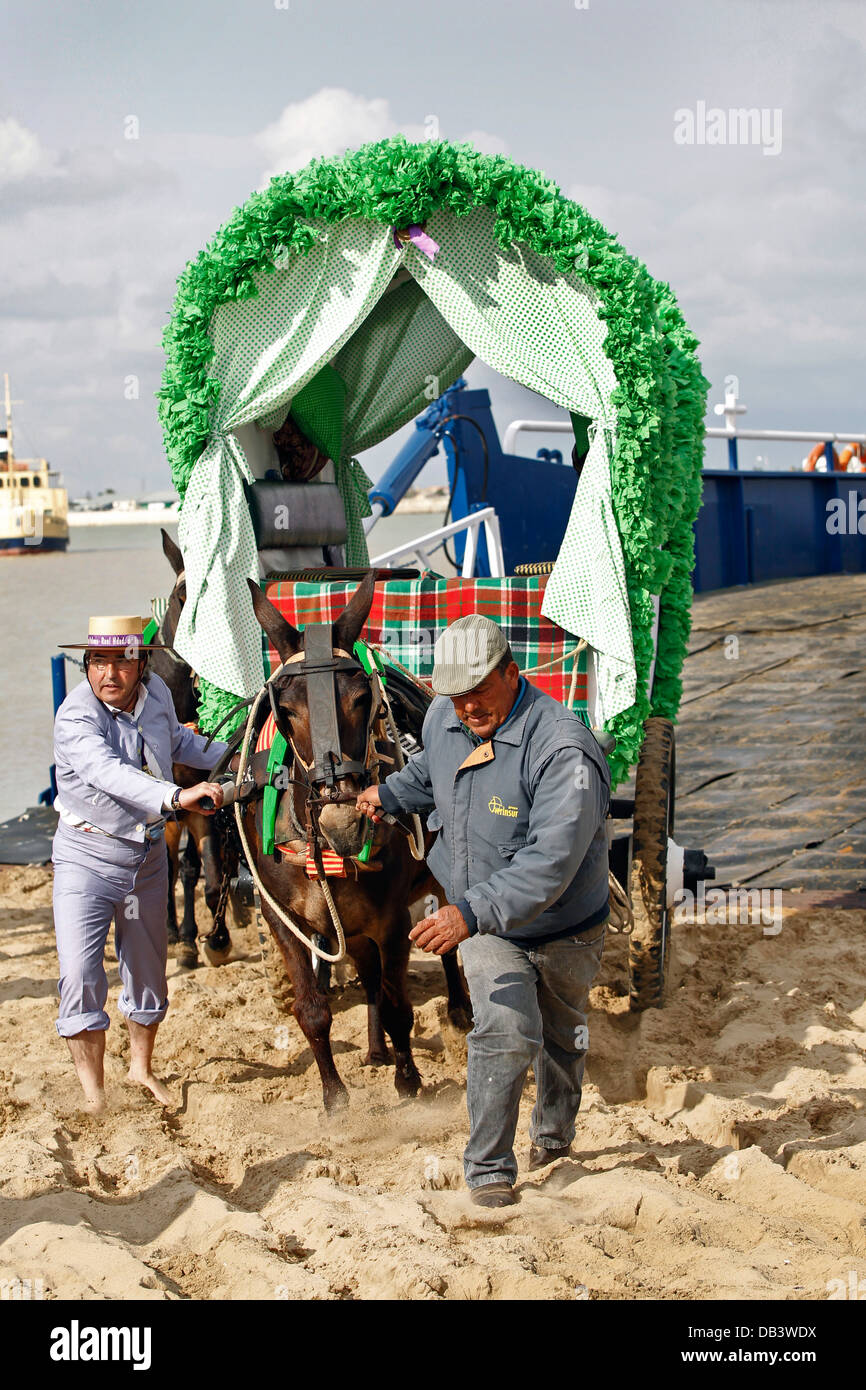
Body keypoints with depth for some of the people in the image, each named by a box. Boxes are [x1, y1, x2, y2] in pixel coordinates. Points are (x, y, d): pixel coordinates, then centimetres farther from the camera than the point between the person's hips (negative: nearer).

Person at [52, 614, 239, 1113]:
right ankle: (94, 1092, -2)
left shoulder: (157, 692, -5)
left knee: (148, 967, 18)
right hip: (87, 856, -6)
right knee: (80, 973, -15)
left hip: (148, 855, 6)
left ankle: (143, 1066, 40)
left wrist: (228, 756, 15)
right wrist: (177, 796, -56)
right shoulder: (76, 717, -25)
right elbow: (108, 772, -44)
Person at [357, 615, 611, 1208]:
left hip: (565, 932, -2)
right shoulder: (444, 719, -11)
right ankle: (489, 1170, -6)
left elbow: (550, 862, -42)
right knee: (507, 1031, -20)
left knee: (562, 1037, 22)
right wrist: (389, 794, 29)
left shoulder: (563, 749, -34)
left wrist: (472, 912, -49)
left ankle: (554, 1133, 50)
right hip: (485, 926, 3)